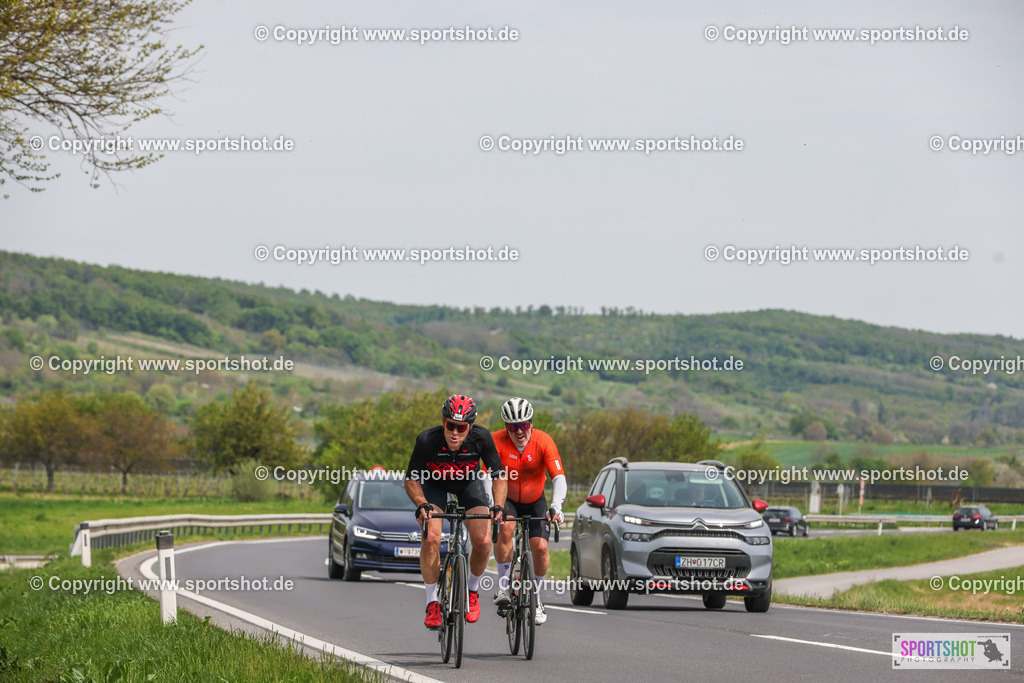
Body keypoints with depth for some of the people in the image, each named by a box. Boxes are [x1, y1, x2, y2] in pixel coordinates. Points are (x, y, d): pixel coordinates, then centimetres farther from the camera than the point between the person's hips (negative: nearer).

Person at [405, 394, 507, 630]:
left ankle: (472, 591, 12)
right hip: (434, 484, -1)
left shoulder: (481, 438, -31)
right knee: (431, 538, -24)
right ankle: (432, 603, -10)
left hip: (469, 483, 1)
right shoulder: (427, 440, -34)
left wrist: (498, 506, -36)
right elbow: (411, 480, -21)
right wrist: (422, 504, -38)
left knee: (483, 541, -16)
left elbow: (499, 476, -20)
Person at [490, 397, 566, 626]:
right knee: (505, 528, -32)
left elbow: (559, 478, -28)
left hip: (535, 502, 1)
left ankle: (536, 597, 9)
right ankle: (503, 586, -19)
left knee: (540, 547, -15)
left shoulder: (544, 441, -22)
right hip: (506, 500, -1)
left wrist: (556, 507, -44)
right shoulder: (497, 441, -23)